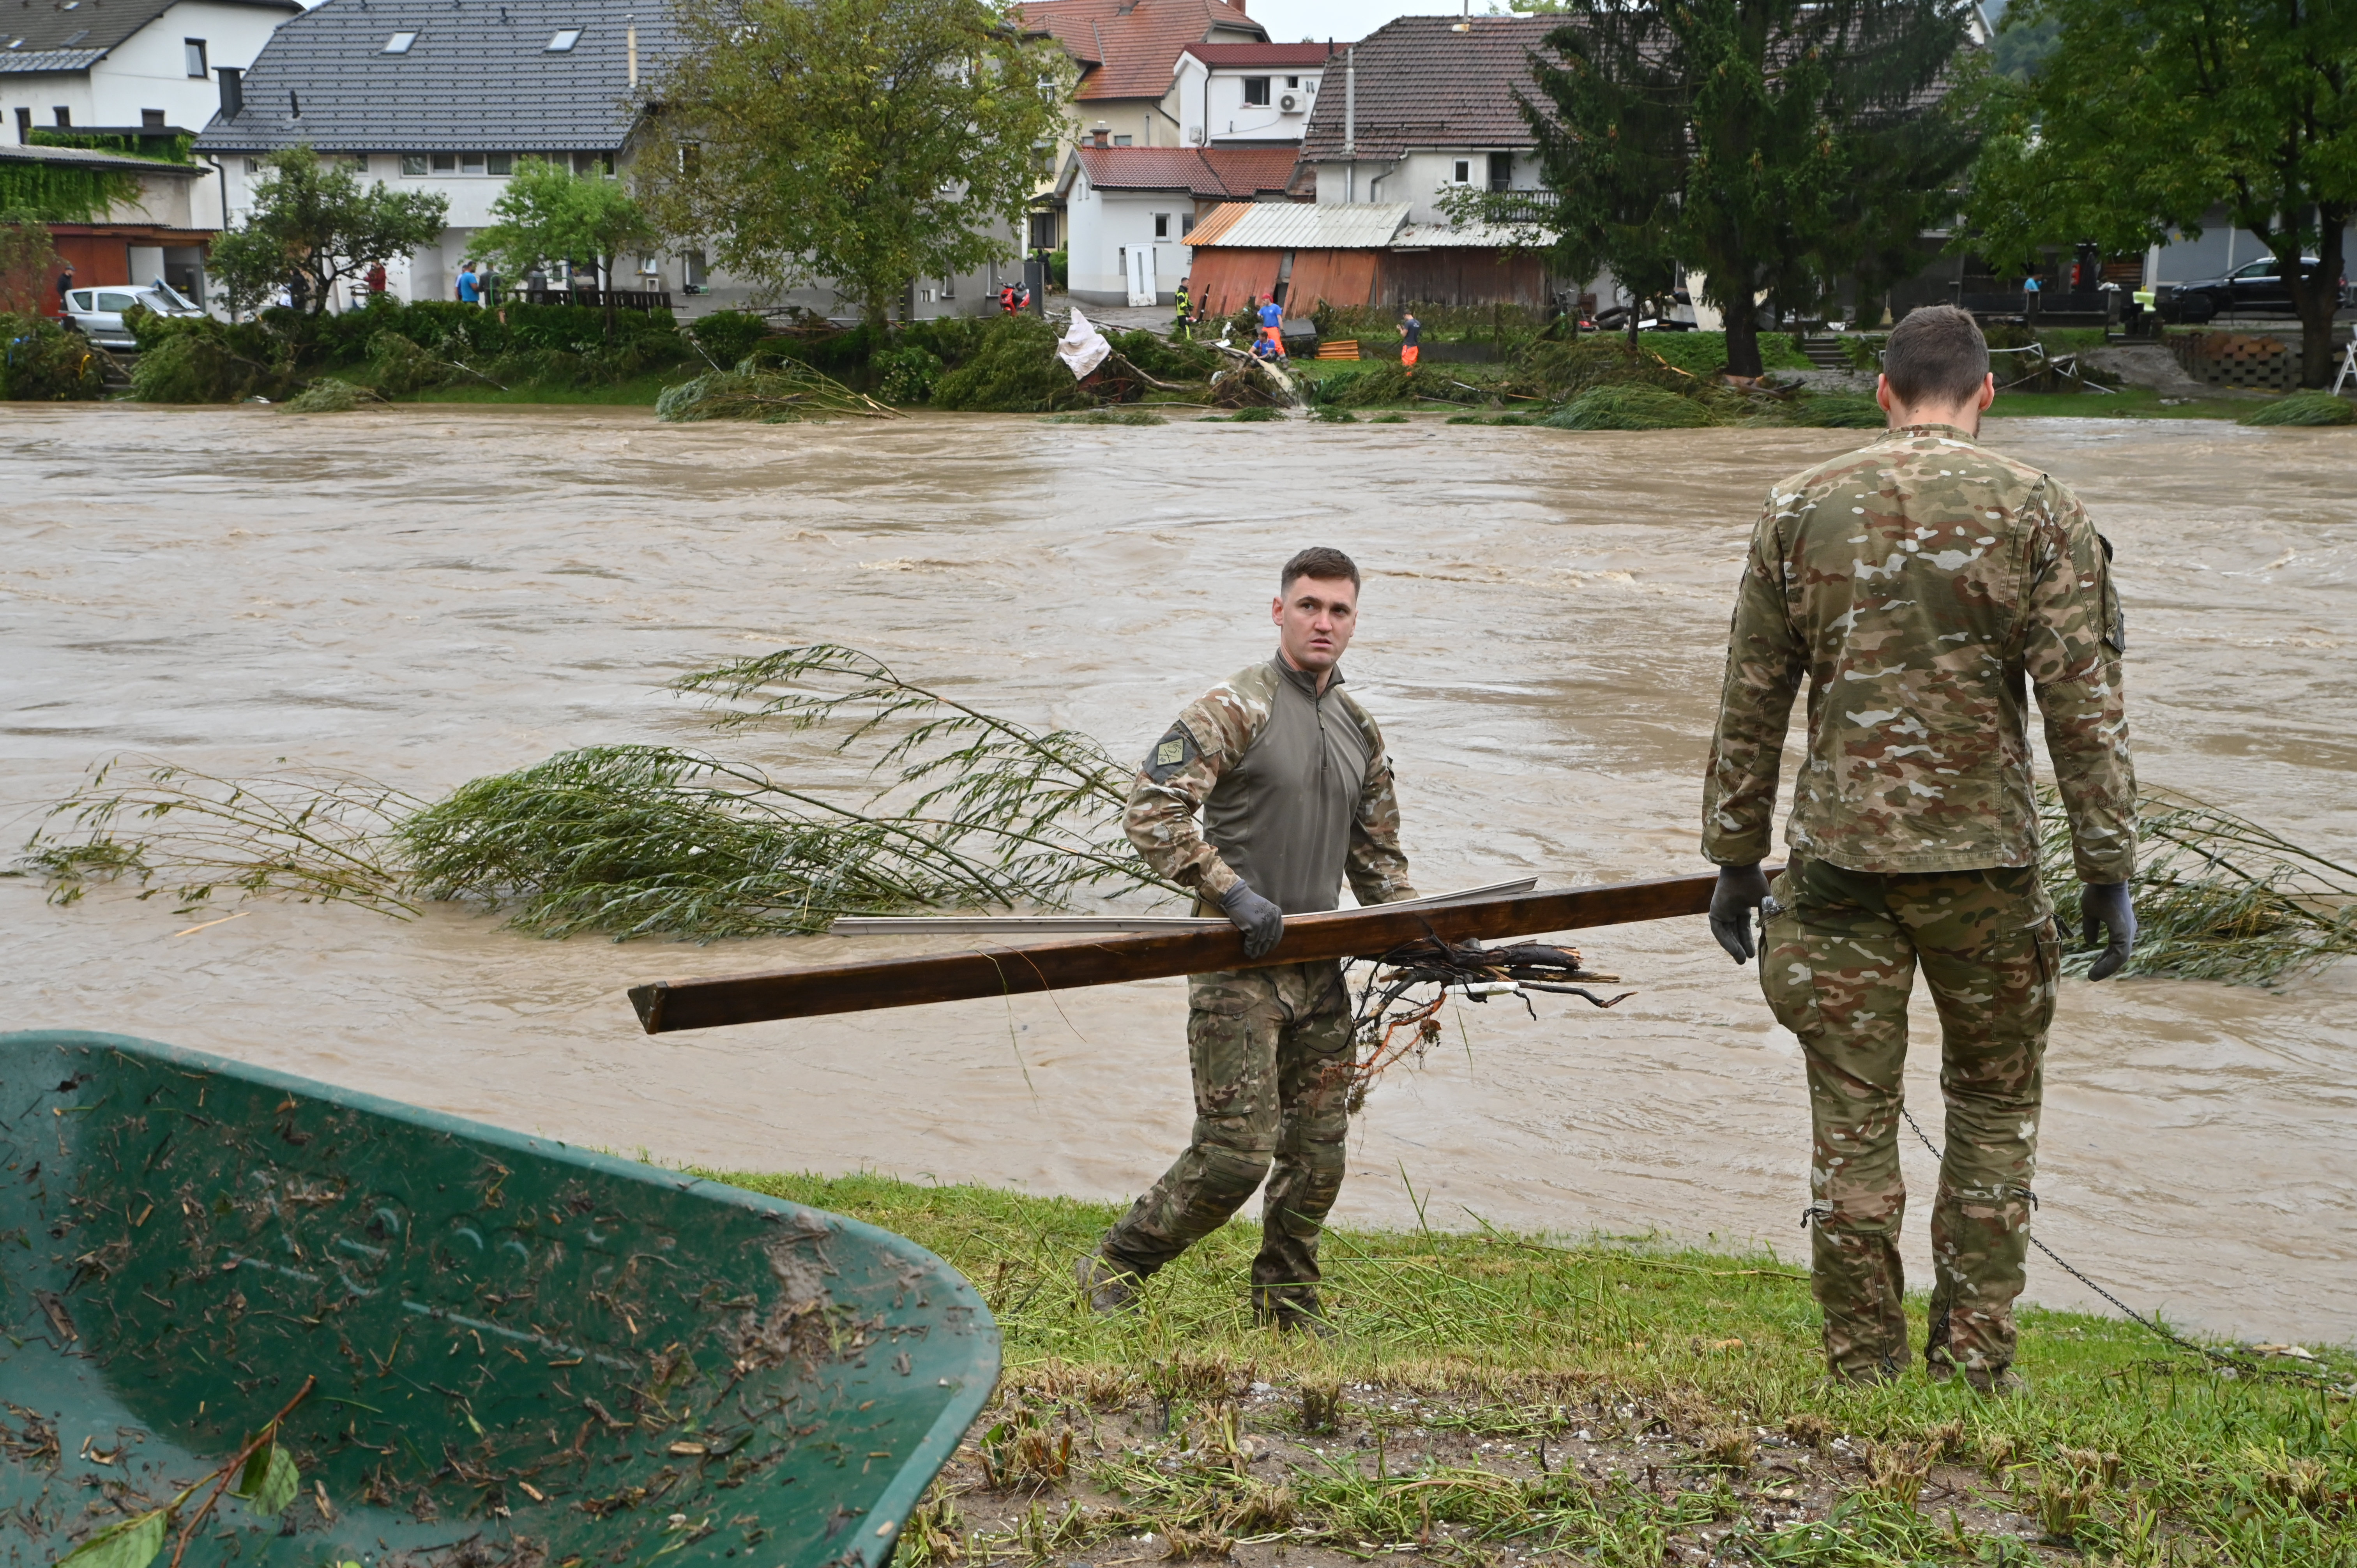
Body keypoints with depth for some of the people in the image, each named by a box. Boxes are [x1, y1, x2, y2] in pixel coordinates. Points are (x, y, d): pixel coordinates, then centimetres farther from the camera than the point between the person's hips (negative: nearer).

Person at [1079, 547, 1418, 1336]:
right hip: (1238, 968, -7)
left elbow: (1377, 855, 23)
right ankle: (1115, 1269, 9)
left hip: (1320, 971, 7)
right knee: (1236, 1154, -10)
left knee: (1318, 1153, 10)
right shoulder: (1235, 708, -9)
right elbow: (1151, 809, -18)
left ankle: (1288, 1309, 27)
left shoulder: (1362, 732, 14)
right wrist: (1231, 891, -23)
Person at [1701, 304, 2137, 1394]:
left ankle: (1863, 1374, 12)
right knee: (1994, 1109, 15)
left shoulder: (1801, 510, 4)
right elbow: (2084, 708, -6)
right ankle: (1974, 1365, 14)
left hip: (1840, 857, 1)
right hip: (1985, 858, -1)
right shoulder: (2038, 513, -2)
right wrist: (2108, 873, -1)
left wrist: (1736, 859, 13)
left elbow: (1750, 703, 6)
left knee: (1853, 1121, 7)